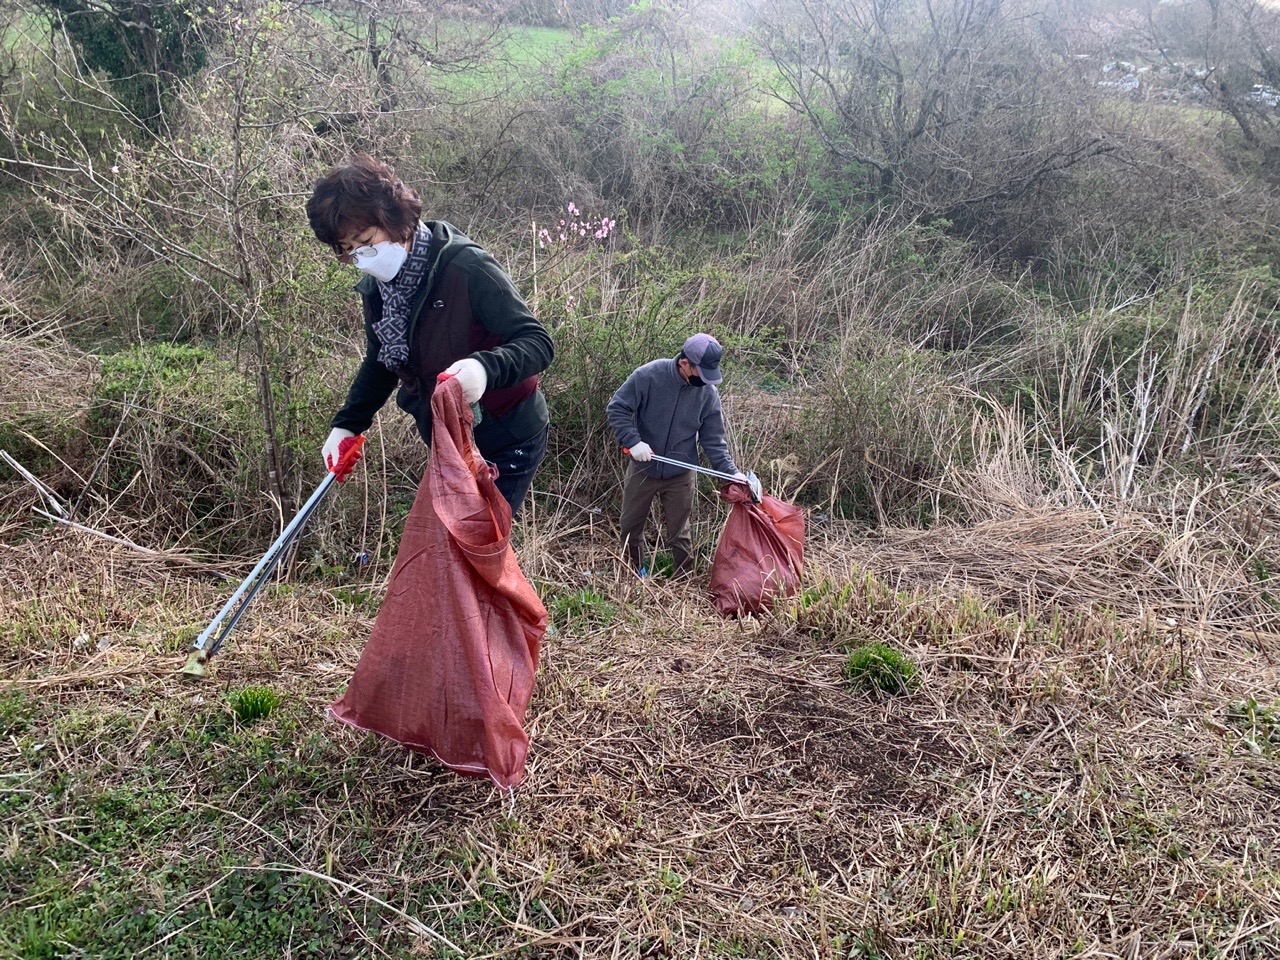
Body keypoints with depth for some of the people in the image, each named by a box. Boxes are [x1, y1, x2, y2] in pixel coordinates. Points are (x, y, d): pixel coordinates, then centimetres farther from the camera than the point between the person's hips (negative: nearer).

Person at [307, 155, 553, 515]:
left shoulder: (467, 268, -23)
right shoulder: (377, 287, -1)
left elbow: (538, 342, -25)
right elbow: (380, 361, 16)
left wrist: (484, 368, -45)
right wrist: (347, 424, 4)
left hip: (506, 441, -7)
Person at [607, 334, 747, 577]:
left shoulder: (708, 393, -9)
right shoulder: (648, 376, -18)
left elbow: (713, 440, -3)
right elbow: (617, 408, -14)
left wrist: (730, 471, -13)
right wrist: (633, 441, -25)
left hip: (680, 475, 0)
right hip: (642, 468, 0)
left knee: (678, 534, 8)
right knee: (630, 526, 15)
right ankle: (634, 574, 37)